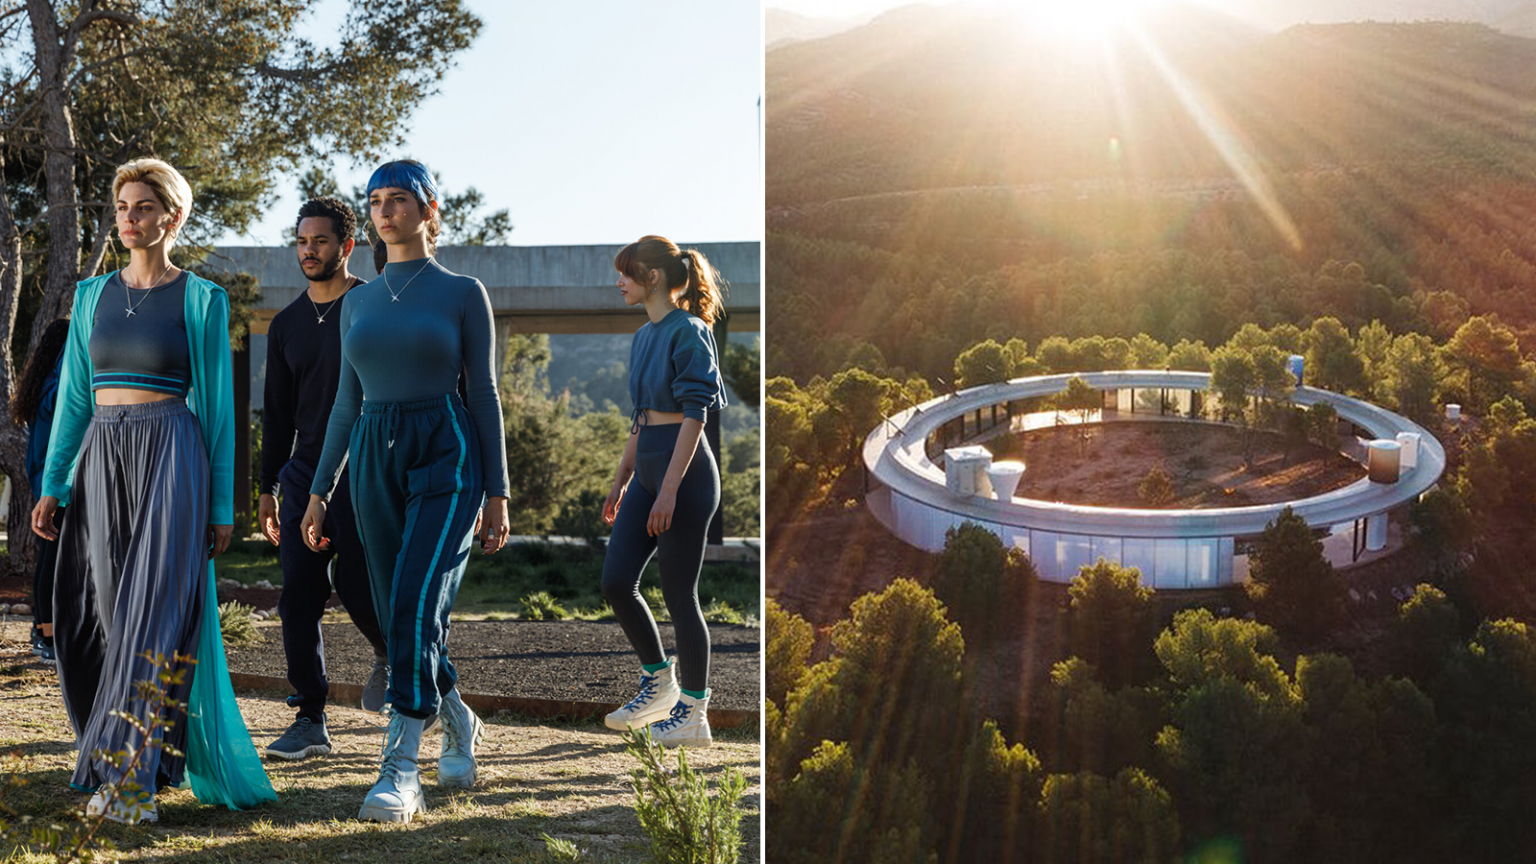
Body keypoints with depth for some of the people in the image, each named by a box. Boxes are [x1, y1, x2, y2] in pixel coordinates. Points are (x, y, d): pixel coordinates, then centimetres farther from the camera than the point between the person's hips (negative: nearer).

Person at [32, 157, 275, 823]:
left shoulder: (201, 300, 0)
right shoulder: (93, 295, 13)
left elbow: (217, 402, 0)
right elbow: (74, 395, 15)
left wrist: (221, 505, -3)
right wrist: (52, 483, 8)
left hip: (170, 454, -5)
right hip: (101, 458, 5)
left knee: (154, 606, -11)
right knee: (101, 611, 4)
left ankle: (130, 776, -12)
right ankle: (152, 756, 18)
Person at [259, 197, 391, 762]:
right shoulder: (286, 324, 14)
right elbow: (277, 412, 18)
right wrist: (267, 488, 14)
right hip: (304, 473, 5)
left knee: (356, 583, -9)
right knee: (298, 597, -1)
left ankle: (390, 654, 25)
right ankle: (310, 721, 5)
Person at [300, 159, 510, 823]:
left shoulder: (463, 294, 1)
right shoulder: (358, 301, 14)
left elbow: (483, 394, 0)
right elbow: (347, 402, 17)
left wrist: (497, 493, -3)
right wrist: (319, 490, 14)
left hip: (446, 456, -5)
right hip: (375, 463, 5)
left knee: (413, 607, -19)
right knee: (401, 618, 8)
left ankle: (400, 771, -17)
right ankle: (458, 723, 34)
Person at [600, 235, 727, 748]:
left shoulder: (688, 332, -11)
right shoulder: (643, 336, 15)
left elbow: (694, 416, -17)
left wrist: (669, 490, -22)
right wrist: (620, 484, 21)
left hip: (684, 471, -8)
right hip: (647, 469, 8)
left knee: (679, 594, -2)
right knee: (616, 581, 4)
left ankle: (693, 712, 10)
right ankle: (659, 681, 21)